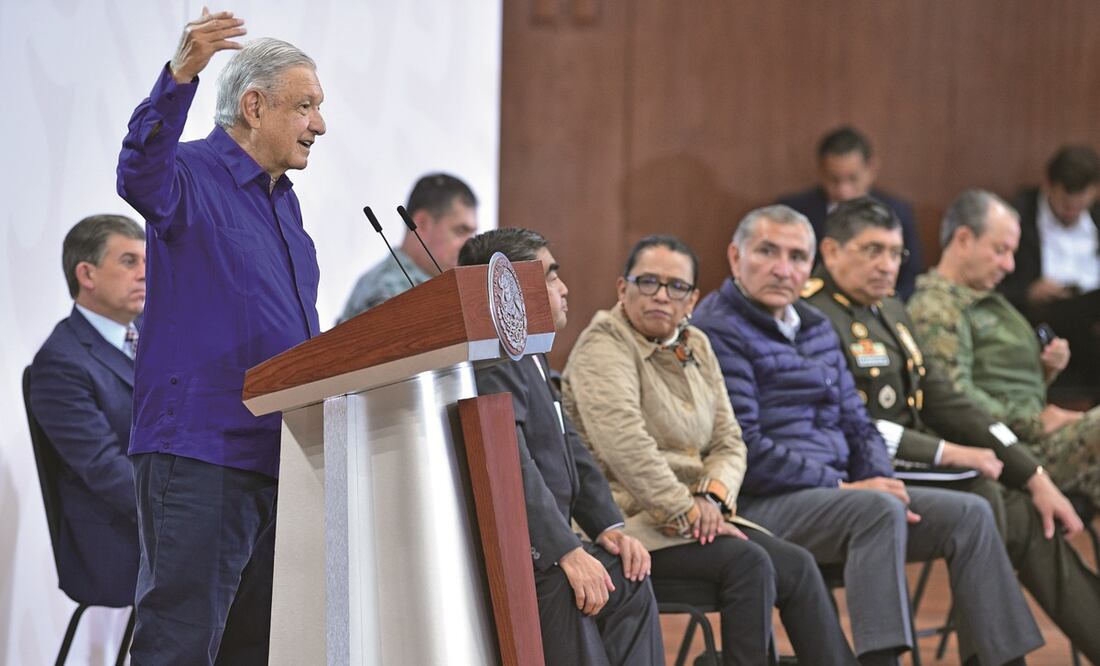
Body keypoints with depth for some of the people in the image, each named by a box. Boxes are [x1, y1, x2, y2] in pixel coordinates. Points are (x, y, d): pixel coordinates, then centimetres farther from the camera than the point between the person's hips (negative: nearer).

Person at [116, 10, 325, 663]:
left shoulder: (285, 202, 20)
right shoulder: (193, 175, -6)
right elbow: (142, 175, -32)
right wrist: (179, 77, -46)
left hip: (279, 458, 9)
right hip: (200, 455, -9)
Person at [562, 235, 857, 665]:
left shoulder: (695, 347, 15)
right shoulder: (604, 347, -9)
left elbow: (729, 443, 13)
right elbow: (626, 446, -22)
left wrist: (712, 497, -8)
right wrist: (689, 511, -21)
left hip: (692, 512, 7)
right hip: (628, 520, -7)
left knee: (797, 565, -13)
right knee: (746, 561, -27)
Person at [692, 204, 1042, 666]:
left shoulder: (816, 328, 19)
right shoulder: (717, 330, -10)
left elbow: (857, 424, 22)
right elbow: (743, 450, -18)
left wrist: (881, 481, -1)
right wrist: (843, 487, -16)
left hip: (829, 492, 9)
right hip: (760, 505, -9)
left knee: (970, 514, -3)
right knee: (878, 511, -35)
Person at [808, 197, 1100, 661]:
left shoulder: (892, 313, 18)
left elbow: (947, 403, 16)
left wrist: (1035, 477, 7)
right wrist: (948, 454, -18)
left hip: (909, 468, 9)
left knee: (1027, 515, -1)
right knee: (978, 498, -24)